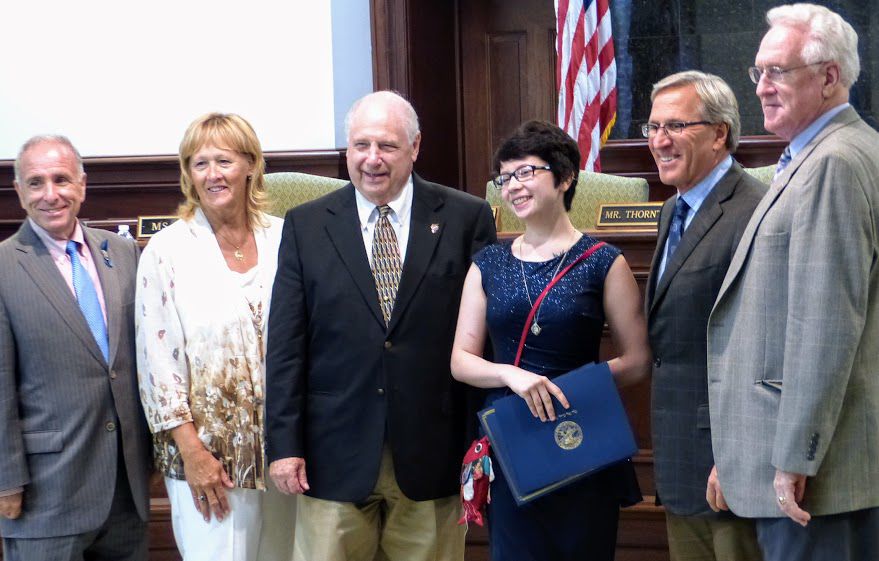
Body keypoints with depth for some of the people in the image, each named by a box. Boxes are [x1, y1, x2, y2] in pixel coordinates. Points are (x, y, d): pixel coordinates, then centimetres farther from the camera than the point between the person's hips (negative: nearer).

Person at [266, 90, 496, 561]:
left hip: (433, 452, 0)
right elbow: (286, 344, 3)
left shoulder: (466, 218, 2)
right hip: (335, 453, 1)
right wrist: (284, 443, -2)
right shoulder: (305, 225, 5)